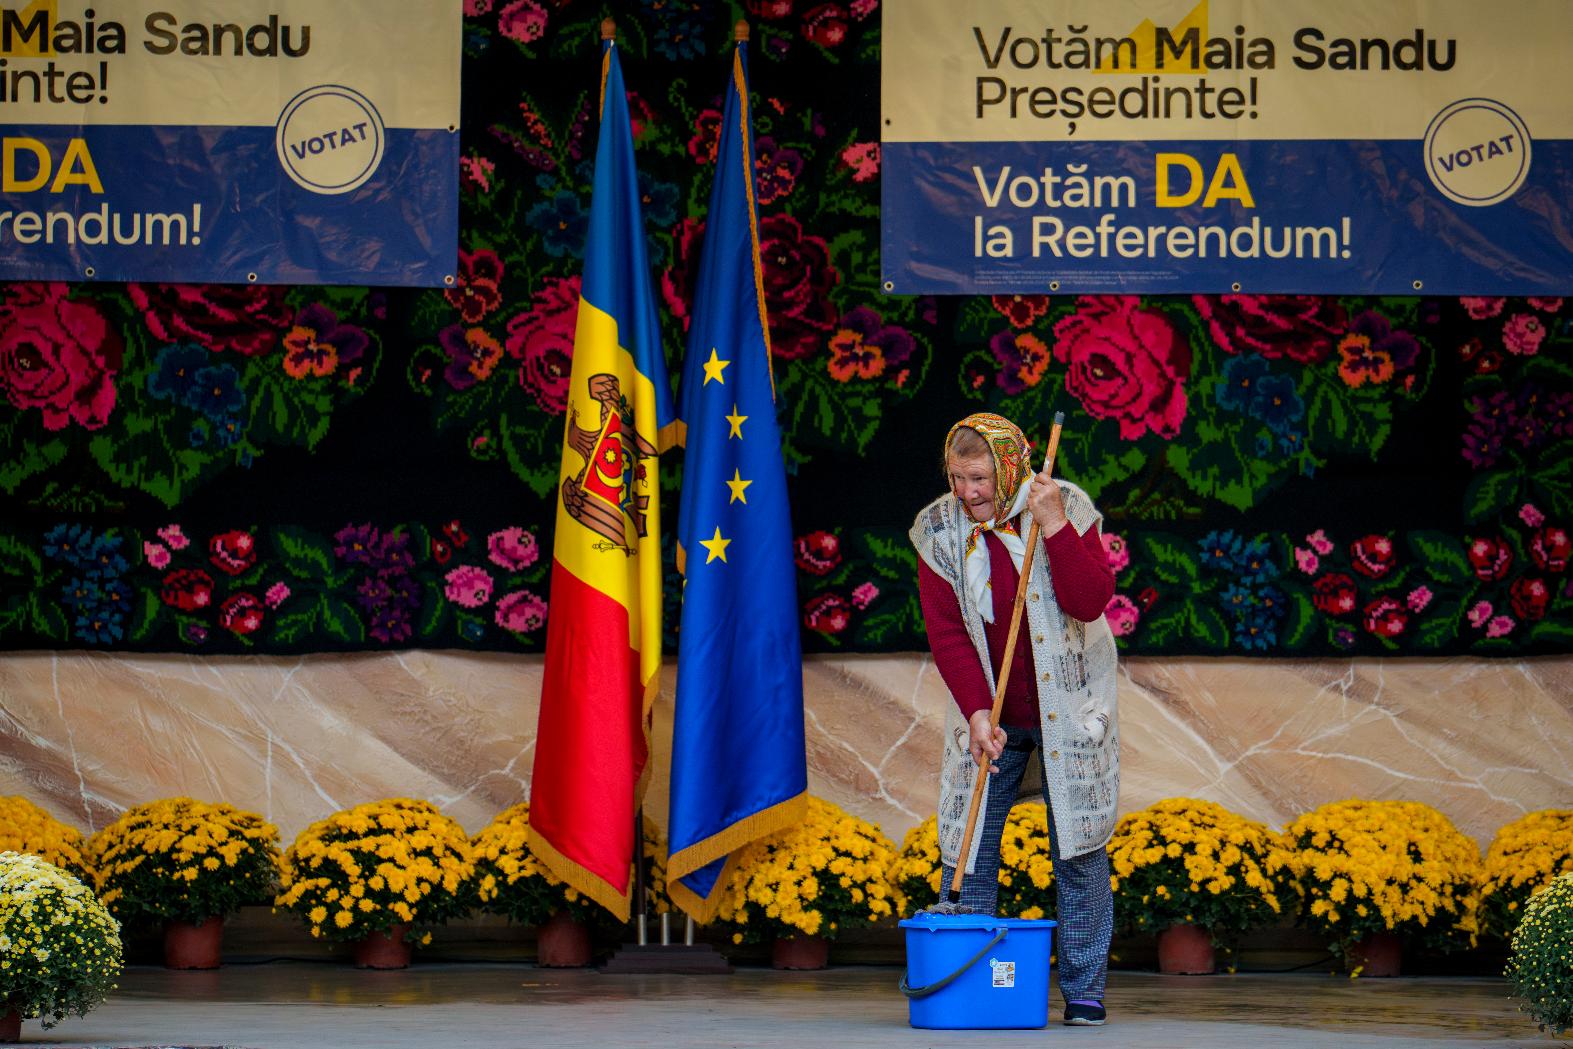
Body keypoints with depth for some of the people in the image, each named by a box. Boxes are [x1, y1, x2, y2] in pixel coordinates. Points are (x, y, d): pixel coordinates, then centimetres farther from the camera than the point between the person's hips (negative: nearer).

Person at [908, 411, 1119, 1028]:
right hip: (987, 711, 2)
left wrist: (1055, 527, -29)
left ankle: (1084, 990, 3)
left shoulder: (1067, 509, -10)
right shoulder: (939, 531, -5)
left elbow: (1091, 602, -20)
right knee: (967, 845, -1)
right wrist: (978, 713, -18)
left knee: (1078, 846, -2)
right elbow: (946, 631, -8)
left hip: (1066, 706, -2)